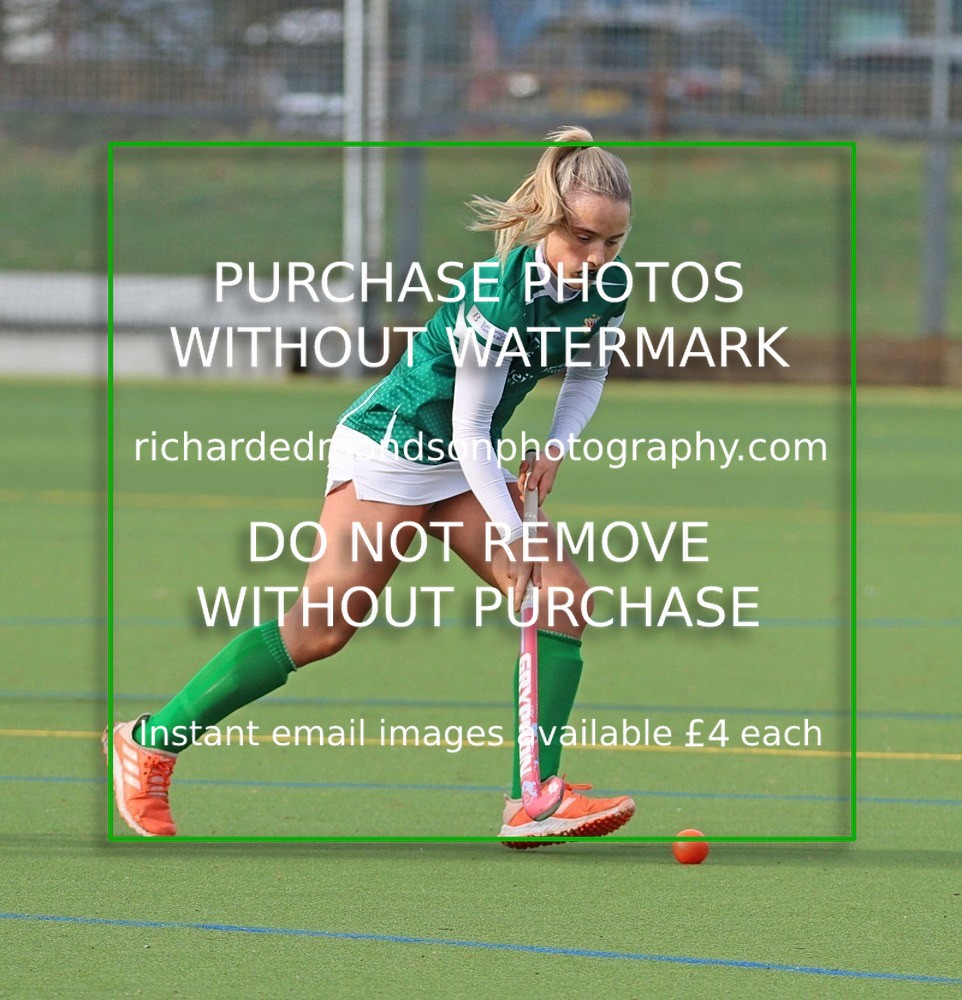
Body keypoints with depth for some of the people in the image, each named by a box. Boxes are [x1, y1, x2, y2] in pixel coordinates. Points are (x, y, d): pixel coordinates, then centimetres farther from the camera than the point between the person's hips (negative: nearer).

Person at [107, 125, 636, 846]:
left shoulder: (606, 288, -6)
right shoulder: (500, 293, -29)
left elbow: (588, 376, 15)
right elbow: (470, 428, -23)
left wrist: (557, 449, -3)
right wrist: (513, 535, -22)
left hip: (467, 463, 8)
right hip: (390, 445, -8)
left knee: (565, 597, -7)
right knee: (323, 628, -12)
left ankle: (533, 803, -8)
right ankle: (151, 741, -1)